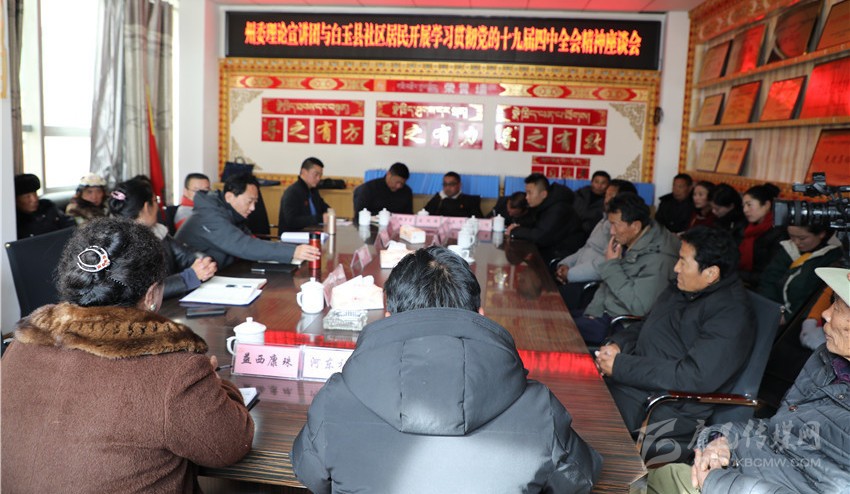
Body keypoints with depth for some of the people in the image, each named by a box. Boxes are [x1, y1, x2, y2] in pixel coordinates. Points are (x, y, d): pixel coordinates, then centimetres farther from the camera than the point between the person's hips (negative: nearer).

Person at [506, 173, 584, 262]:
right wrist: (519, 229, -7)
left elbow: (540, 237, -26)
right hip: (549, 252, 8)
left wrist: (515, 231, -13)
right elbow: (534, 230, 12)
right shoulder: (543, 207, 9)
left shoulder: (558, 210, -19)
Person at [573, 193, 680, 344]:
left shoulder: (658, 258, -23)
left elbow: (638, 306, -27)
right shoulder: (627, 243, 4)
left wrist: (612, 265, -22)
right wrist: (592, 312, 2)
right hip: (604, 313, 9)